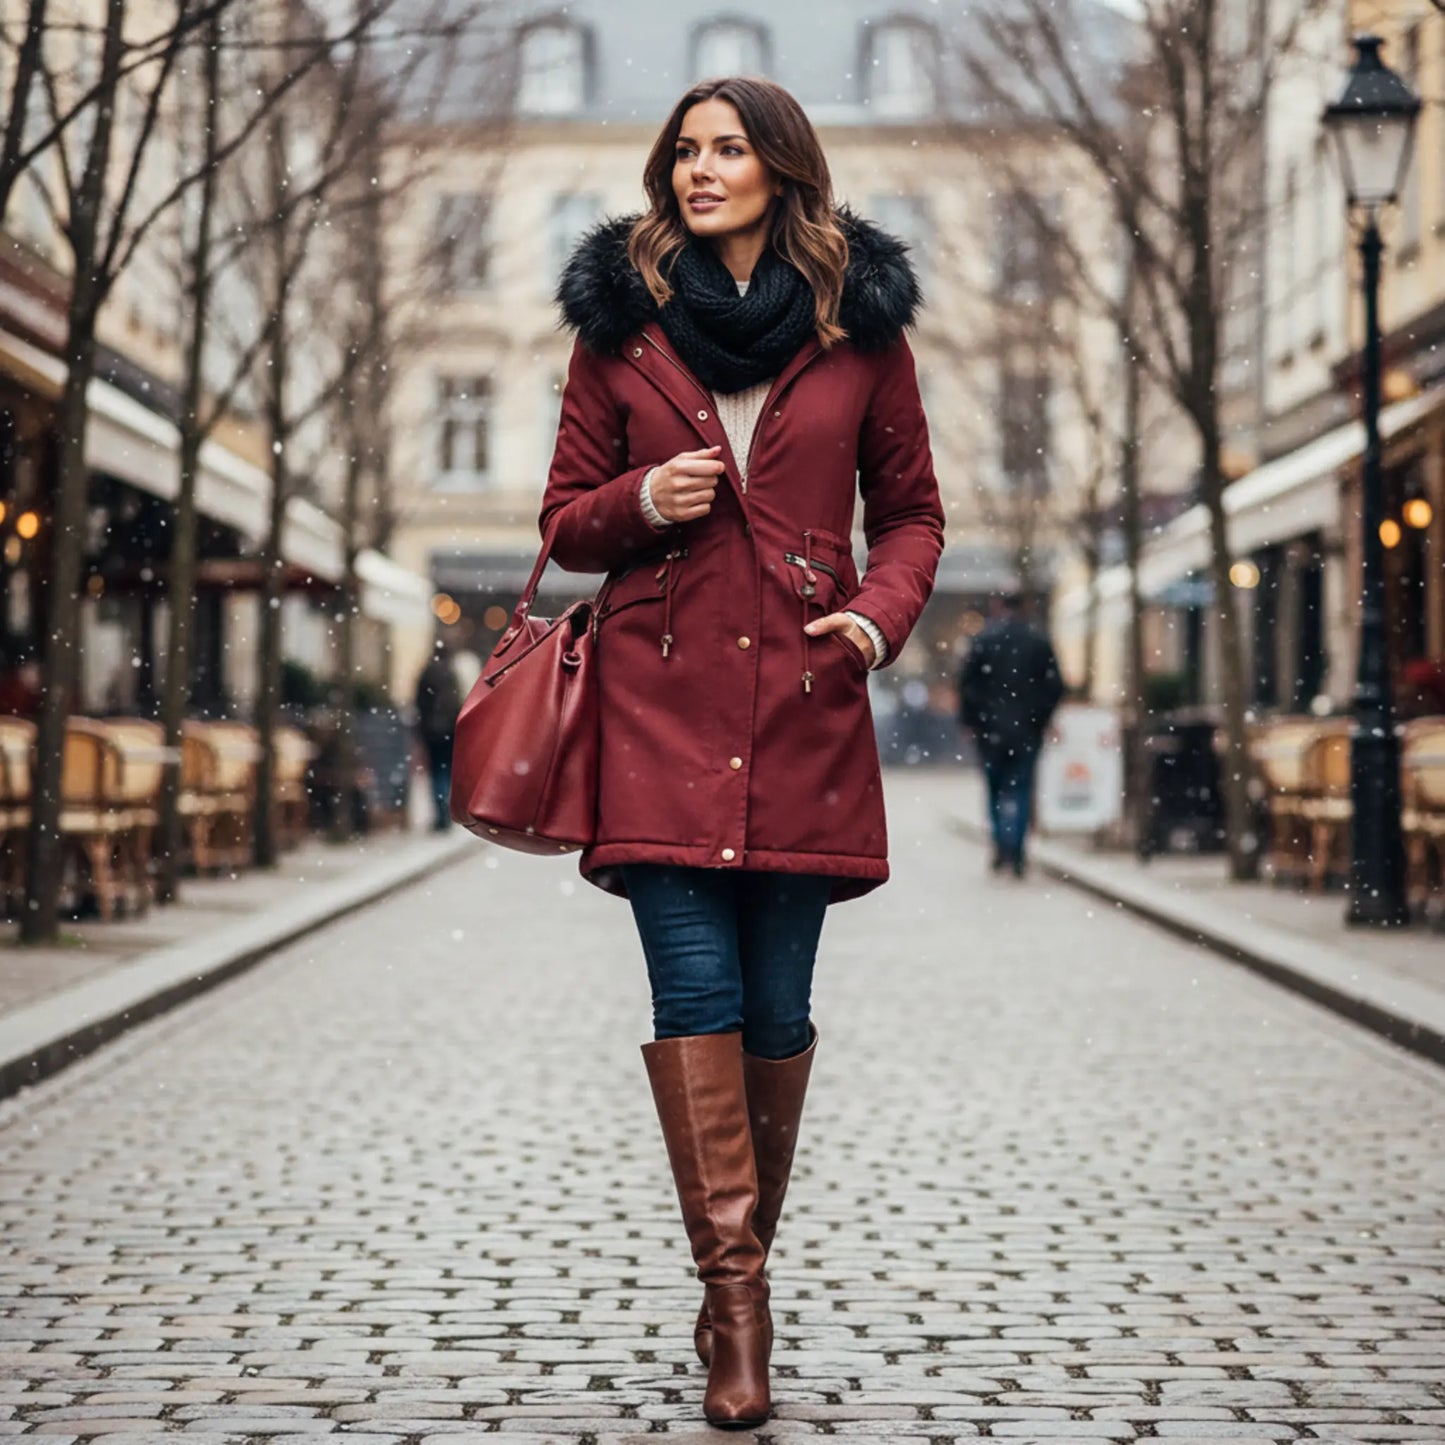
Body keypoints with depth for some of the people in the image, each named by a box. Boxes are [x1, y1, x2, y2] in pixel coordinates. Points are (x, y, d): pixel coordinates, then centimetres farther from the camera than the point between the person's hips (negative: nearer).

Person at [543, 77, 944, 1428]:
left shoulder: (860, 323, 7)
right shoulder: (622, 320, 8)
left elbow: (911, 508, 13)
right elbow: (567, 520, 12)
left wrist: (880, 612, -6)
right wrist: (643, 500, -9)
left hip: (803, 697, 0)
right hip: (663, 696, 0)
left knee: (775, 1005, 2)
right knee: (694, 986, -10)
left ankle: (739, 1264, 22)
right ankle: (735, 1294, -7)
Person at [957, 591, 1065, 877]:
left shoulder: (984, 640, -4)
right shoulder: (1039, 641, 0)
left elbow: (967, 682, -7)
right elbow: (1055, 685, -2)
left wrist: (970, 719, 3)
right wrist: (1040, 717, 10)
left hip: (991, 728, -1)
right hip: (1027, 731, 1)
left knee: (996, 789, 13)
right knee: (1021, 789, 5)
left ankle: (1002, 845, 1)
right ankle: (1016, 853, -5)